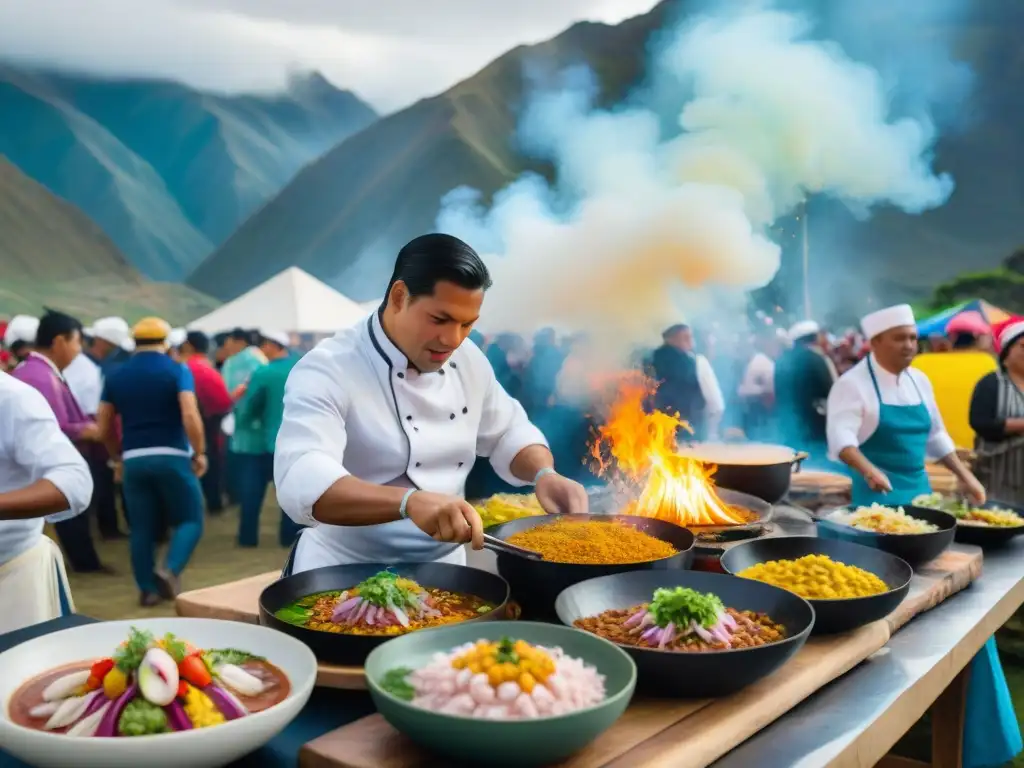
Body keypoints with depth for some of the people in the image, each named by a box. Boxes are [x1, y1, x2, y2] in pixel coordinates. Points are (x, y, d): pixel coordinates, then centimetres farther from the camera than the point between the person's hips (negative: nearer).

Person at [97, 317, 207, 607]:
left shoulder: (115, 376, 9)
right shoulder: (177, 371, -4)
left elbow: (104, 426, 11)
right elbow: (190, 416, -17)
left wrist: (117, 457, 25)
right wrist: (200, 452, -7)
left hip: (134, 459, 4)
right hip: (171, 456, -4)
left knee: (142, 527, 11)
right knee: (190, 519, 6)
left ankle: (148, 589, 14)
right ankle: (170, 570, -14)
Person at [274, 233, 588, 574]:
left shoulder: (468, 361, 4)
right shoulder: (327, 371, -17)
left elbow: (508, 432, 16)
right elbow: (301, 481, -32)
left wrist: (544, 474, -6)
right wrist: (409, 501, -47)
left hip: (442, 570, 5)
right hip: (345, 576, -5)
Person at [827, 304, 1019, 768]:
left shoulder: (919, 381, 10)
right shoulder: (854, 383, -12)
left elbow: (935, 435, 19)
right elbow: (840, 436, -25)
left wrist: (964, 476, 12)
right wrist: (869, 470, -41)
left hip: (919, 490, 7)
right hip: (877, 496, -7)